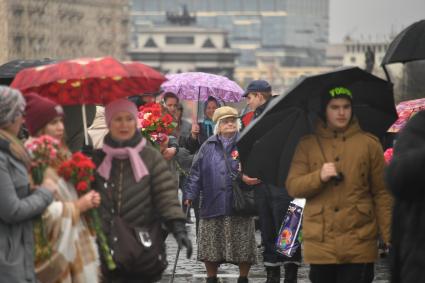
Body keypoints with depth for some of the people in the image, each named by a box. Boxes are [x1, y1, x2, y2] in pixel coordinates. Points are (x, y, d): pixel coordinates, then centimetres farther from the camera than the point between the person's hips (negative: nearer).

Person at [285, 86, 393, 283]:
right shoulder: (307, 145, 8)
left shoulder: (369, 143, 5)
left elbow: (382, 193, 4)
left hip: (358, 245, -1)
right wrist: (319, 177, -17)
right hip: (320, 243, 1)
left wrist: (389, 236, -2)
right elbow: (292, 187, 1)